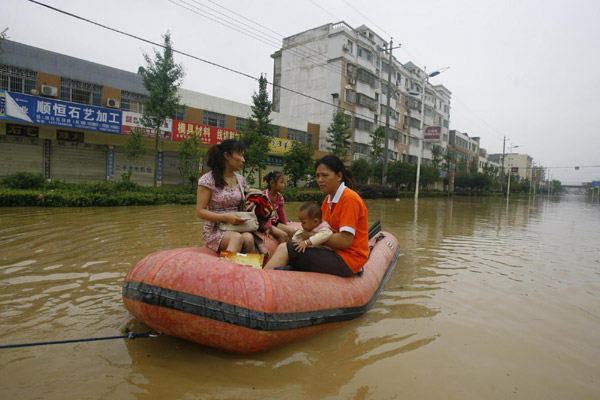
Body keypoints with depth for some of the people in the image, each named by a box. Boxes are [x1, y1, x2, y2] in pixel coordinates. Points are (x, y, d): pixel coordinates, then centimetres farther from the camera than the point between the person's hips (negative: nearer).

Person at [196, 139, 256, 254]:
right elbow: (200, 212, -7)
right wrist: (226, 217, -20)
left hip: (237, 229, 4)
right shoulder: (208, 180, -6)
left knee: (248, 238, -31)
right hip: (215, 230, -4)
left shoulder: (240, 179, 12)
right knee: (237, 237, -36)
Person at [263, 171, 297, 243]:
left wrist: (285, 226, 16)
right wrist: (268, 227, -26)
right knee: (283, 235, -24)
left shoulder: (279, 196, 6)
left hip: (275, 221, 8)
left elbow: (281, 212, 16)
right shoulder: (265, 195, -19)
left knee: (292, 231, -5)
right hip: (265, 223, -8)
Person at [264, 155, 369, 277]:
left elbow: (345, 241, -21)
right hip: (336, 253, 8)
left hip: (348, 259, -8)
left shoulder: (349, 199, -14)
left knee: (285, 249, -17)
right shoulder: (329, 198, 13)